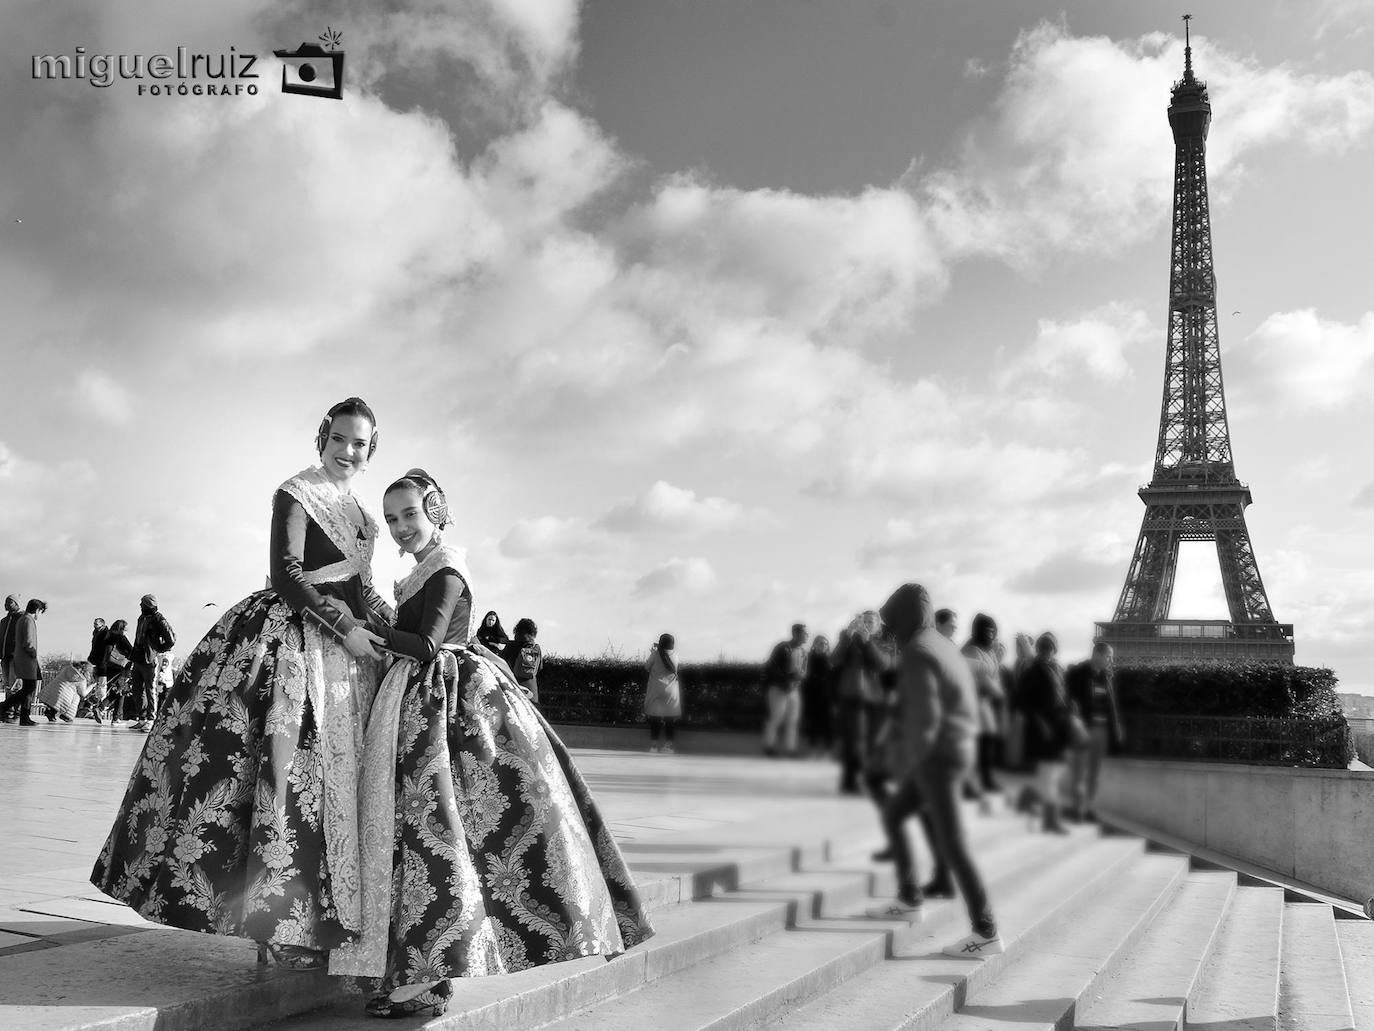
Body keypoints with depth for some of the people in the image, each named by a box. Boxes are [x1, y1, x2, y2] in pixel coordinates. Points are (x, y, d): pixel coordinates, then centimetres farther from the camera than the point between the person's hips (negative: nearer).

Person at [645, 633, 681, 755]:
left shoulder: (655, 655, -8)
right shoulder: (675, 657, -1)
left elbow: (647, 667, 3)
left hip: (656, 691, -1)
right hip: (671, 692, 1)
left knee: (654, 719, 6)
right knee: (669, 720, 6)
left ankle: (653, 745, 5)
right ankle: (668, 745, 4)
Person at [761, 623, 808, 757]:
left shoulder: (803, 651, 7)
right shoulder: (782, 647, -13)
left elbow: (803, 671, 14)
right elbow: (769, 667, -12)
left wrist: (800, 676, -11)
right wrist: (786, 677, -21)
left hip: (794, 689, 6)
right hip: (778, 689, -6)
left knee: (793, 719, 3)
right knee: (777, 717, -7)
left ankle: (789, 748, 10)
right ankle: (769, 746, 4)